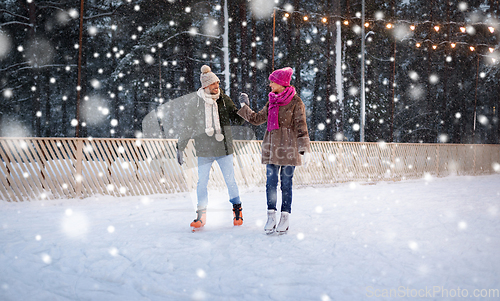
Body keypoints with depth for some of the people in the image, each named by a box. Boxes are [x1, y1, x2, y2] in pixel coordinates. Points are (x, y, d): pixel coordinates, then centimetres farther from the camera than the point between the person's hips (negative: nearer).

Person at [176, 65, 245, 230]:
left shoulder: (224, 100, 2)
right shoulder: (194, 103, -1)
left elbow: (238, 120, 6)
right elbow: (187, 127, 6)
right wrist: (180, 148, 5)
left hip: (224, 148, 1)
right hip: (204, 149, 0)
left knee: (230, 180, 5)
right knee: (202, 182, 1)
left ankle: (237, 209, 23)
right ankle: (201, 215, 13)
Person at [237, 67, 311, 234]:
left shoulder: (295, 102, -3)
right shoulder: (271, 102, 15)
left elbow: (301, 127, -6)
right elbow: (256, 119, 24)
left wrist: (305, 149, -12)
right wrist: (244, 106, 26)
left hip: (288, 147, -5)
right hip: (271, 147, 5)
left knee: (286, 183, 0)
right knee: (271, 182, 2)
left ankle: (285, 218, 8)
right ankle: (271, 216, 9)